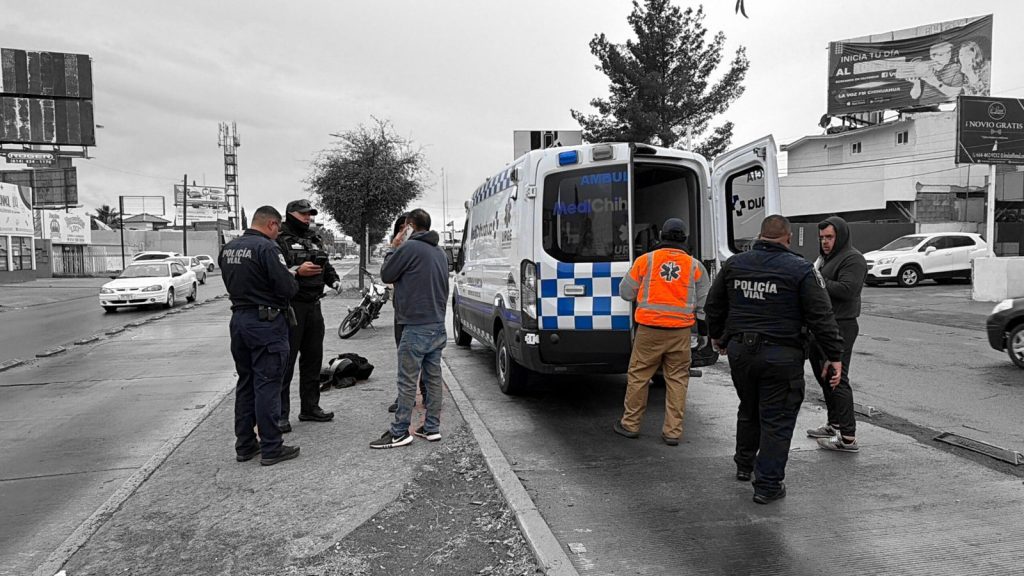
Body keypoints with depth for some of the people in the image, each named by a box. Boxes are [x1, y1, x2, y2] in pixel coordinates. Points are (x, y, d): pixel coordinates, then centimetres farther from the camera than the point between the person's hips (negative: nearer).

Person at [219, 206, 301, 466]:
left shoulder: (228, 248, 10)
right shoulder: (266, 247, -16)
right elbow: (287, 287, -18)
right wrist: (294, 281, 1)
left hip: (239, 319, 8)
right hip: (266, 322, -8)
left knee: (245, 383, 15)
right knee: (268, 385, -2)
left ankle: (244, 445, 22)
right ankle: (271, 448, 4)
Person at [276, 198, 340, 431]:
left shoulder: (314, 239, 17)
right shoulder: (280, 240, -8)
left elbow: (326, 264, 23)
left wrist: (334, 279, 4)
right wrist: (297, 271, -27)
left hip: (313, 307, 8)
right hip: (291, 307, -8)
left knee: (313, 359, 15)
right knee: (286, 362, -5)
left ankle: (310, 407, 27)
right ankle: (280, 414, 0)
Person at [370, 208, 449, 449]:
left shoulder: (409, 247, -13)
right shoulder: (440, 252, 15)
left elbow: (386, 275, -3)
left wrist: (393, 248, 7)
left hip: (416, 327, -8)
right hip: (438, 326, 8)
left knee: (407, 382, -1)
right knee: (433, 378, 11)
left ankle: (399, 432, 6)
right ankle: (432, 428, 17)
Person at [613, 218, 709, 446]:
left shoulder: (645, 260, -1)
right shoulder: (695, 265, 2)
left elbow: (625, 293, 6)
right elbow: (704, 303, 5)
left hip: (649, 329, -1)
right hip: (680, 332, 1)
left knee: (638, 376, 10)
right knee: (677, 379, 9)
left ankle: (630, 424, 20)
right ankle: (673, 431, 13)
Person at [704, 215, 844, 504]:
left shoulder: (734, 264, 6)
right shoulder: (800, 269, -7)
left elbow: (713, 306, 15)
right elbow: (821, 317, -8)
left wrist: (717, 336, 30)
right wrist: (834, 356, -1)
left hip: (739, 350, 5)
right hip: (780, 355, -5)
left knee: (748, 410, 23)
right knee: (777, 419, 5)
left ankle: (744, 465, 38)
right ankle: (767, 485, 9)